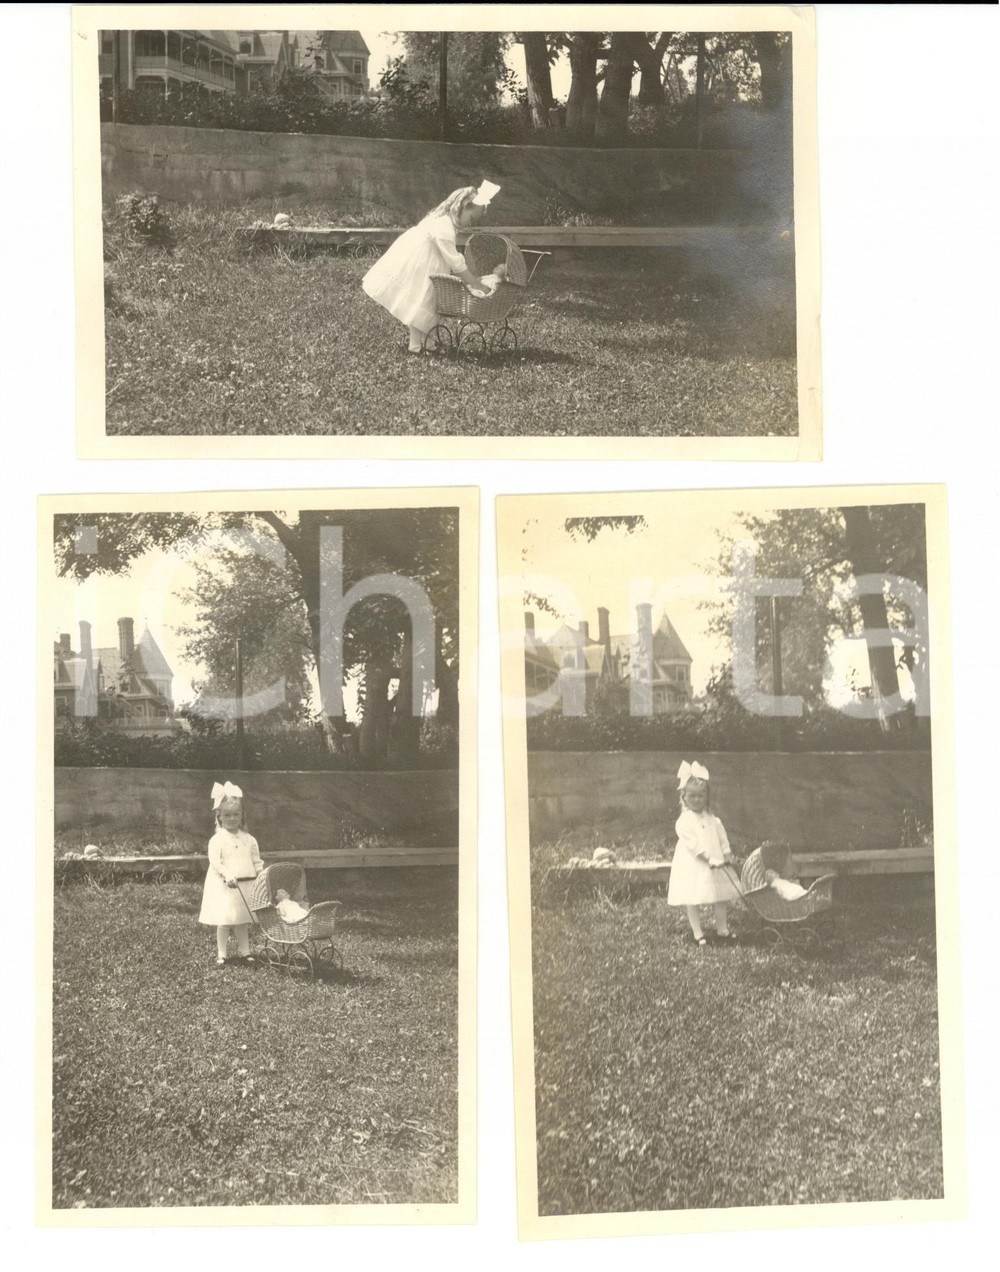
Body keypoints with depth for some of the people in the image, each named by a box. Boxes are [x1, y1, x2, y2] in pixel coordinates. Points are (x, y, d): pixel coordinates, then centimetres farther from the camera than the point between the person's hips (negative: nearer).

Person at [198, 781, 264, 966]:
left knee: (242, 922, 11)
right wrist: (226, 875, -28)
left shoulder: (248, 839, 7)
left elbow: (256, 861, 11)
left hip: (245, 886, 4)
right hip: (223, 887, -4)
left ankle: (244, 952, 20)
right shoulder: (217, 839, -8)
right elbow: (214, 861, -17)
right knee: (223, 922, 2)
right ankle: (221, 955, 11)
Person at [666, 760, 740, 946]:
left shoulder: (712, 819, 8)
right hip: (692, 866, -5)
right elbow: (692, 844, -20)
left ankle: (722, 929, 23)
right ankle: (697, 933, 11)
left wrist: (727, 855, -1)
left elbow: (722, 838, 12)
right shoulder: (684, 821, -12)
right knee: (693, 900, 1)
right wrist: (709, 858, -24)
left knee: (721, 898, 9)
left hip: (715, 863, 5)